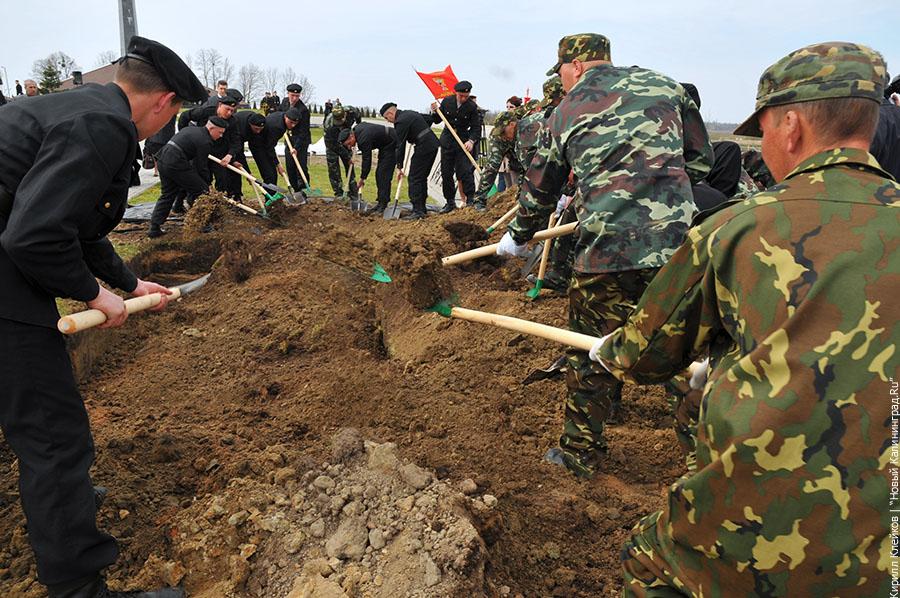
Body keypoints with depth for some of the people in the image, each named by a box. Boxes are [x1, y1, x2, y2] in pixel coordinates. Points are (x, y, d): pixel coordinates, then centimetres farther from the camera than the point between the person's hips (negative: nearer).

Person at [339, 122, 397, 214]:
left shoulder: (363, 139, -29)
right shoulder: (356, 129, -1)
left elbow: (367, 160, -24)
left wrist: (362, 179, -16)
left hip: (391, 144, -11)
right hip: (385, 144, 11)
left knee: (383, 174, -15)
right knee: (379, 174, 9)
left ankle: (383, 205, -15)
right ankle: (381, 202, 12)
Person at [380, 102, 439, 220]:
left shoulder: (400, 122, -11)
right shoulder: (410, 113, 17)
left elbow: (401, 146, -11)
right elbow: (429, 118, 27)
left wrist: (399, 167, -6)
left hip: (424, 147, -10)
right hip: (433, 144, 10)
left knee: (414, 178, -7)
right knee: (422, 178, 15)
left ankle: (417, 211, -10)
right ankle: (422, 209, 20)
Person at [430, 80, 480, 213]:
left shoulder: (472, 107, -7)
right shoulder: (447, 101, -2)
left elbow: (476, 127, -7)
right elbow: (437, 120, 8)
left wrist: (472, 140, -23)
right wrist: (435, 111, -12)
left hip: (463, 142, -3)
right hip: (447, 141, 3)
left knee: (465, 172, -13)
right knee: (446, 173, 6)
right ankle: (450, 202, 17)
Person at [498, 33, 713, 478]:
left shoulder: (565, 112, 12)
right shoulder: (664, 84, 14)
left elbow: (539, 188, 22)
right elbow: (701, 160, 15)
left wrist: (517, 237, 37)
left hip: (607, 247, -2)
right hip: (675, 241, 2)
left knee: (590, 351, 11)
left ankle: (580, 453, 25)